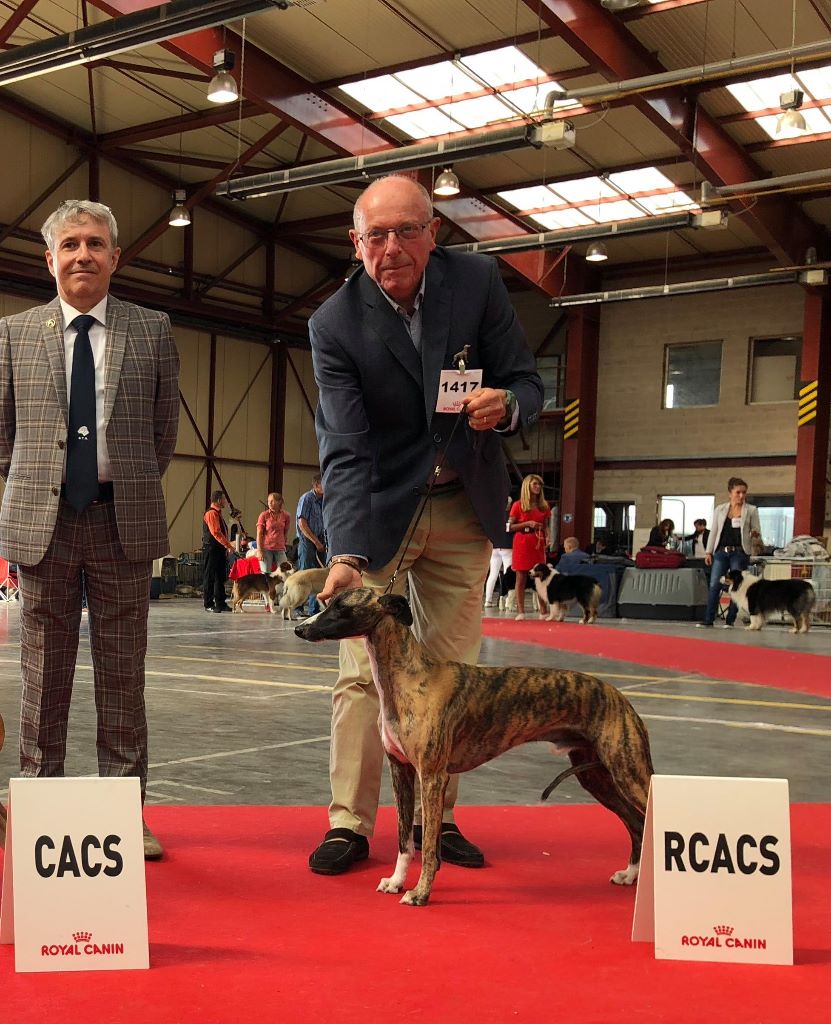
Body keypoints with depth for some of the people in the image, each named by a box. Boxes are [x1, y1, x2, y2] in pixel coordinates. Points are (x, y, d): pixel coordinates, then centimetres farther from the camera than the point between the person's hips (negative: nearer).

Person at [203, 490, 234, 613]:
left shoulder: (217, 513, 18)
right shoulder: (211, 514, -13)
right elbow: (216, 533, -21)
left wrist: (227, 546, 14)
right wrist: (229, 545, -19)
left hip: (219, 550, 10)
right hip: (211, 550, -10)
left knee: (220, 577, 11)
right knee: (210, 578, -4)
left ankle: (220, 604, 16)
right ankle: (209, 605, 0)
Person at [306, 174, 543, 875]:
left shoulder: (478, 281, -10)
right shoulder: (335, 325, -17)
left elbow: (527, 383, -4)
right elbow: (346, 450, -22)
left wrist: (505, 405, -30)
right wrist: (345, 555, -33)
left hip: (464, 507, 3)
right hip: (379, 509, -2)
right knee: (363, 673, -2)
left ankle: (436, 817, 21)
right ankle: (349, 823, 10)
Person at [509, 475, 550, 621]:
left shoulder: (544, 506, 11)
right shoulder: (518, 505, -1)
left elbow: (546, 526, 17)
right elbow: (510, 527, -2)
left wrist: (547, 537, -3)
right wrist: (527, 524, -14)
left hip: (538, 544, 3)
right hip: (522, 543, -3)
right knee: (521, 578, -2)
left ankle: (543, 611, 2)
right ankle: (521, 611, 1)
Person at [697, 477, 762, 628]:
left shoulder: (751, 510, 5)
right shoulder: (720, 509, 10)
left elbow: (757, 532, 6)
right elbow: (714, 532, 11)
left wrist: (755, 533, -18)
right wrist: (708, 551, 4)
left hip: (740, 552, -2)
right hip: (721, 552, 2)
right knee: (714, 585, -4)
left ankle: (730, 620, 6)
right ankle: (708, 619, -2)